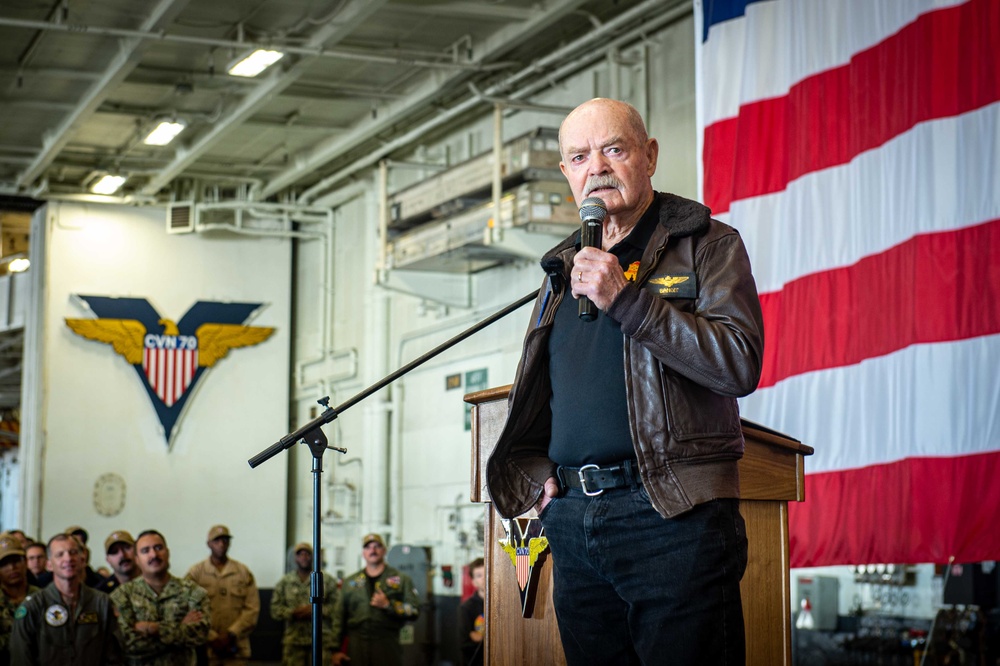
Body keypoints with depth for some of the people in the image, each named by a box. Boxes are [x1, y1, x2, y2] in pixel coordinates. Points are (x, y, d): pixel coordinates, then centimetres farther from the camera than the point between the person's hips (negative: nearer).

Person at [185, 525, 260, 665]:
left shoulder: (243, 572, 7)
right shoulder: (195, 573, 1)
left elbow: (252, 608, 2)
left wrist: (231, 635, -10)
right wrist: (212, 638, -12)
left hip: (236, 648, 1)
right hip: (205, 647, -1)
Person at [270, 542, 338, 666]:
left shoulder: (327, 580, 6)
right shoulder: (284, 582, 12)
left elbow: (336, 606, -1)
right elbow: (275, 609, 6)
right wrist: (293, 613, -11)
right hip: (293, 641, 2)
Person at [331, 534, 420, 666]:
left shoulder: (401, 579, 9)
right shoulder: (350, 582, 16)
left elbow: (414, 610, 2)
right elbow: (339, 618, 13)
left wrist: (388, 605, -11)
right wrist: (336, 649, 6)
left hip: (387, 645, -2)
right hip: (357, 644, 2)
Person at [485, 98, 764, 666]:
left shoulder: (708, 245, 2)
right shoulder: (563, 268, 21)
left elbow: (740, 364, -13)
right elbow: (532, 393, 29)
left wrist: (626, 299, -16)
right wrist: (536, 470, 10)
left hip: (675, 517, -6)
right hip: (573, 522, 6)